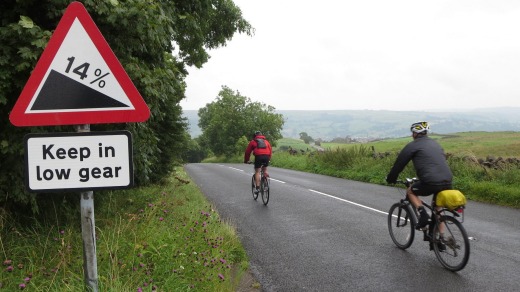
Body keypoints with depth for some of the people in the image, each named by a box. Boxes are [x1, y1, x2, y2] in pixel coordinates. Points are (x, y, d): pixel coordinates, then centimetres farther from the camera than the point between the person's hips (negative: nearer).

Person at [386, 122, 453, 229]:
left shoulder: (412, 146, 3)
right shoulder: (435, 143, 23)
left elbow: (399, 164, 8)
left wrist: (390, 179, 23)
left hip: (431, 183, -6)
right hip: (447, 182, 6)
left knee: (410, 191, 20)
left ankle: (423, 214, 0)